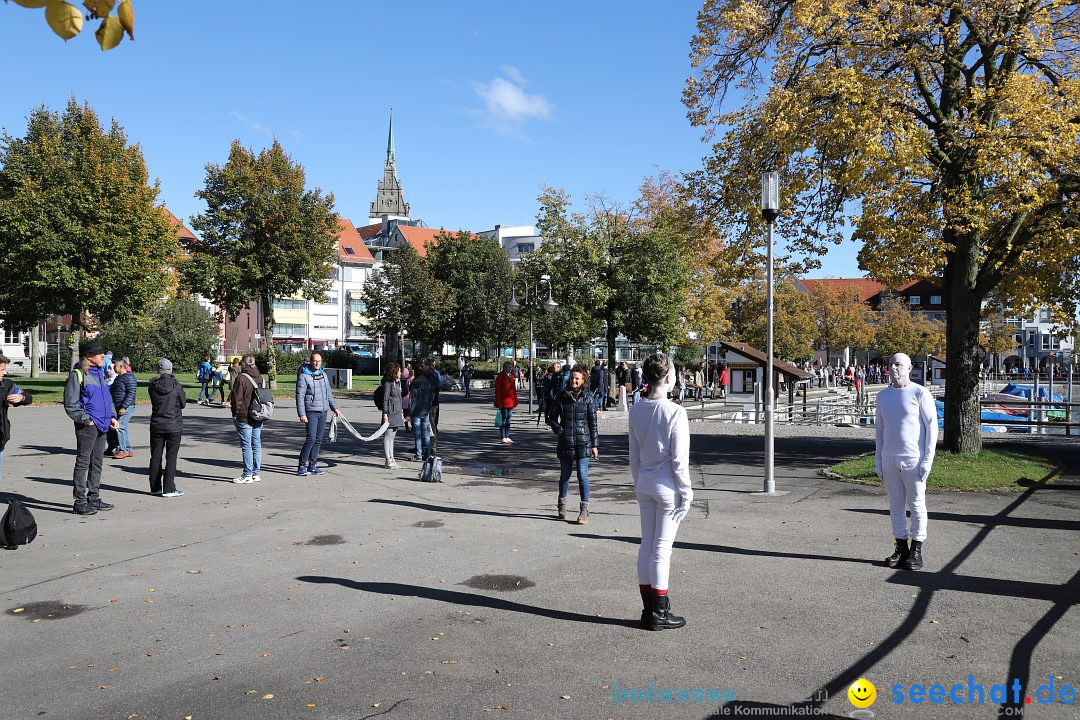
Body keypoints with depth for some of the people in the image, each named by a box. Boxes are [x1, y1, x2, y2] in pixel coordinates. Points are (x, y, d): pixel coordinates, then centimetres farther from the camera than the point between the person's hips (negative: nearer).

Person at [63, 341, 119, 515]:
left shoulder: (100, 373, 16)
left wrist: (112, 417, 12)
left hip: (102, 425, 8)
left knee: (97, 462, 14)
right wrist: (86, 420, -15)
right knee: (83, 462, -3)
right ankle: (80, 502, 1)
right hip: (87, 426, -8)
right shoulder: (78, 374, -8)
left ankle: (94, 498, 23)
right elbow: (70, 404, -11)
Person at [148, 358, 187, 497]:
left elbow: (153, 402, 9)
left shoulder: (153, 386, -3)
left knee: (155, 457, 12)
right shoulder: (176, 386, -11)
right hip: (174, 426, -3)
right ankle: (168, 489, 0)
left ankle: (155, 488, 19)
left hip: (156, 426, 3)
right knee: (171, 457, 1)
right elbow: (183, 404, -1)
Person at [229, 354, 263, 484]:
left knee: (246, 445, -3)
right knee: (257, 445, 10)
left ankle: (247, 475, 0)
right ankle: (255, 473, 15)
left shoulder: (242, 378, -14)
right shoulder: (260, 378, 8)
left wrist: (235, 413, 0)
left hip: (244, 418, -7)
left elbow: (237, 399, -13)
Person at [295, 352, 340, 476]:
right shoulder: (304, 376, -6)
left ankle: (312, 465, 14)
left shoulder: (323, 375, 15)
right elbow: (300, 396, -10)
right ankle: (302, 465, -5)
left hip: (323, 412, 7)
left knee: (319, 439, 7)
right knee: (311, 438, -13)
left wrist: (334, 408, 23)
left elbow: (329, 393, 25)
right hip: (311, 412, -6)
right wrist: (301, 414, -16)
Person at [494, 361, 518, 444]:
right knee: (503, 420, -2)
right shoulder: (501, 376, -9)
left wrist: (515, 401, 13)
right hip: (504, 402, -7)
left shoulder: (511, 376, 12)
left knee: (508, 419, 12)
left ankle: (507, 437, 19)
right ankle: (503, 438, 2)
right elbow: (497, 390, -11)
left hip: (511, 402, 7)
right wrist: (499, 402, -16)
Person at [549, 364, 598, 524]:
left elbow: (593, 422, 3)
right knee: (565, 473, 12)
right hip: (565, 441, 2)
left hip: (583, 441, -2)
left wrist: (595, 445, 1)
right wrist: (558, 430, -9)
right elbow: (553, 418, 11)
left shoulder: (587, 397, 0)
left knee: (582, 474, -6)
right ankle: (562, 505, 29)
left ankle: (584, 510, -1)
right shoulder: (561, 396, 3)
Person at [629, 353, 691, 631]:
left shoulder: (636, 411, 2)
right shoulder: (675, 412, -16)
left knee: (646, 544, 12)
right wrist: (686, 492, -6)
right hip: (667, 485, -6)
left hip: (644, 484, 6)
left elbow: (634, 456, 8)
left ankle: (649, 608, 21)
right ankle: (658, 613, 10)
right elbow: (679, 459, -15)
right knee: (662, 548, 2)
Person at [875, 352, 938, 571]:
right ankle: (901, 547, 18)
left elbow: (932, 427, -7)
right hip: (889, 460, 5)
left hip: (913, 460, -5)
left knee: (916, 505, 3)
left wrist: (928, 460, -12)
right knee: (896, 504, 9)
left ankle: (916, 551, 11)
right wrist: (877, 459, 11)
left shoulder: (920, 393, -6)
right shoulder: (883, 395, 10)